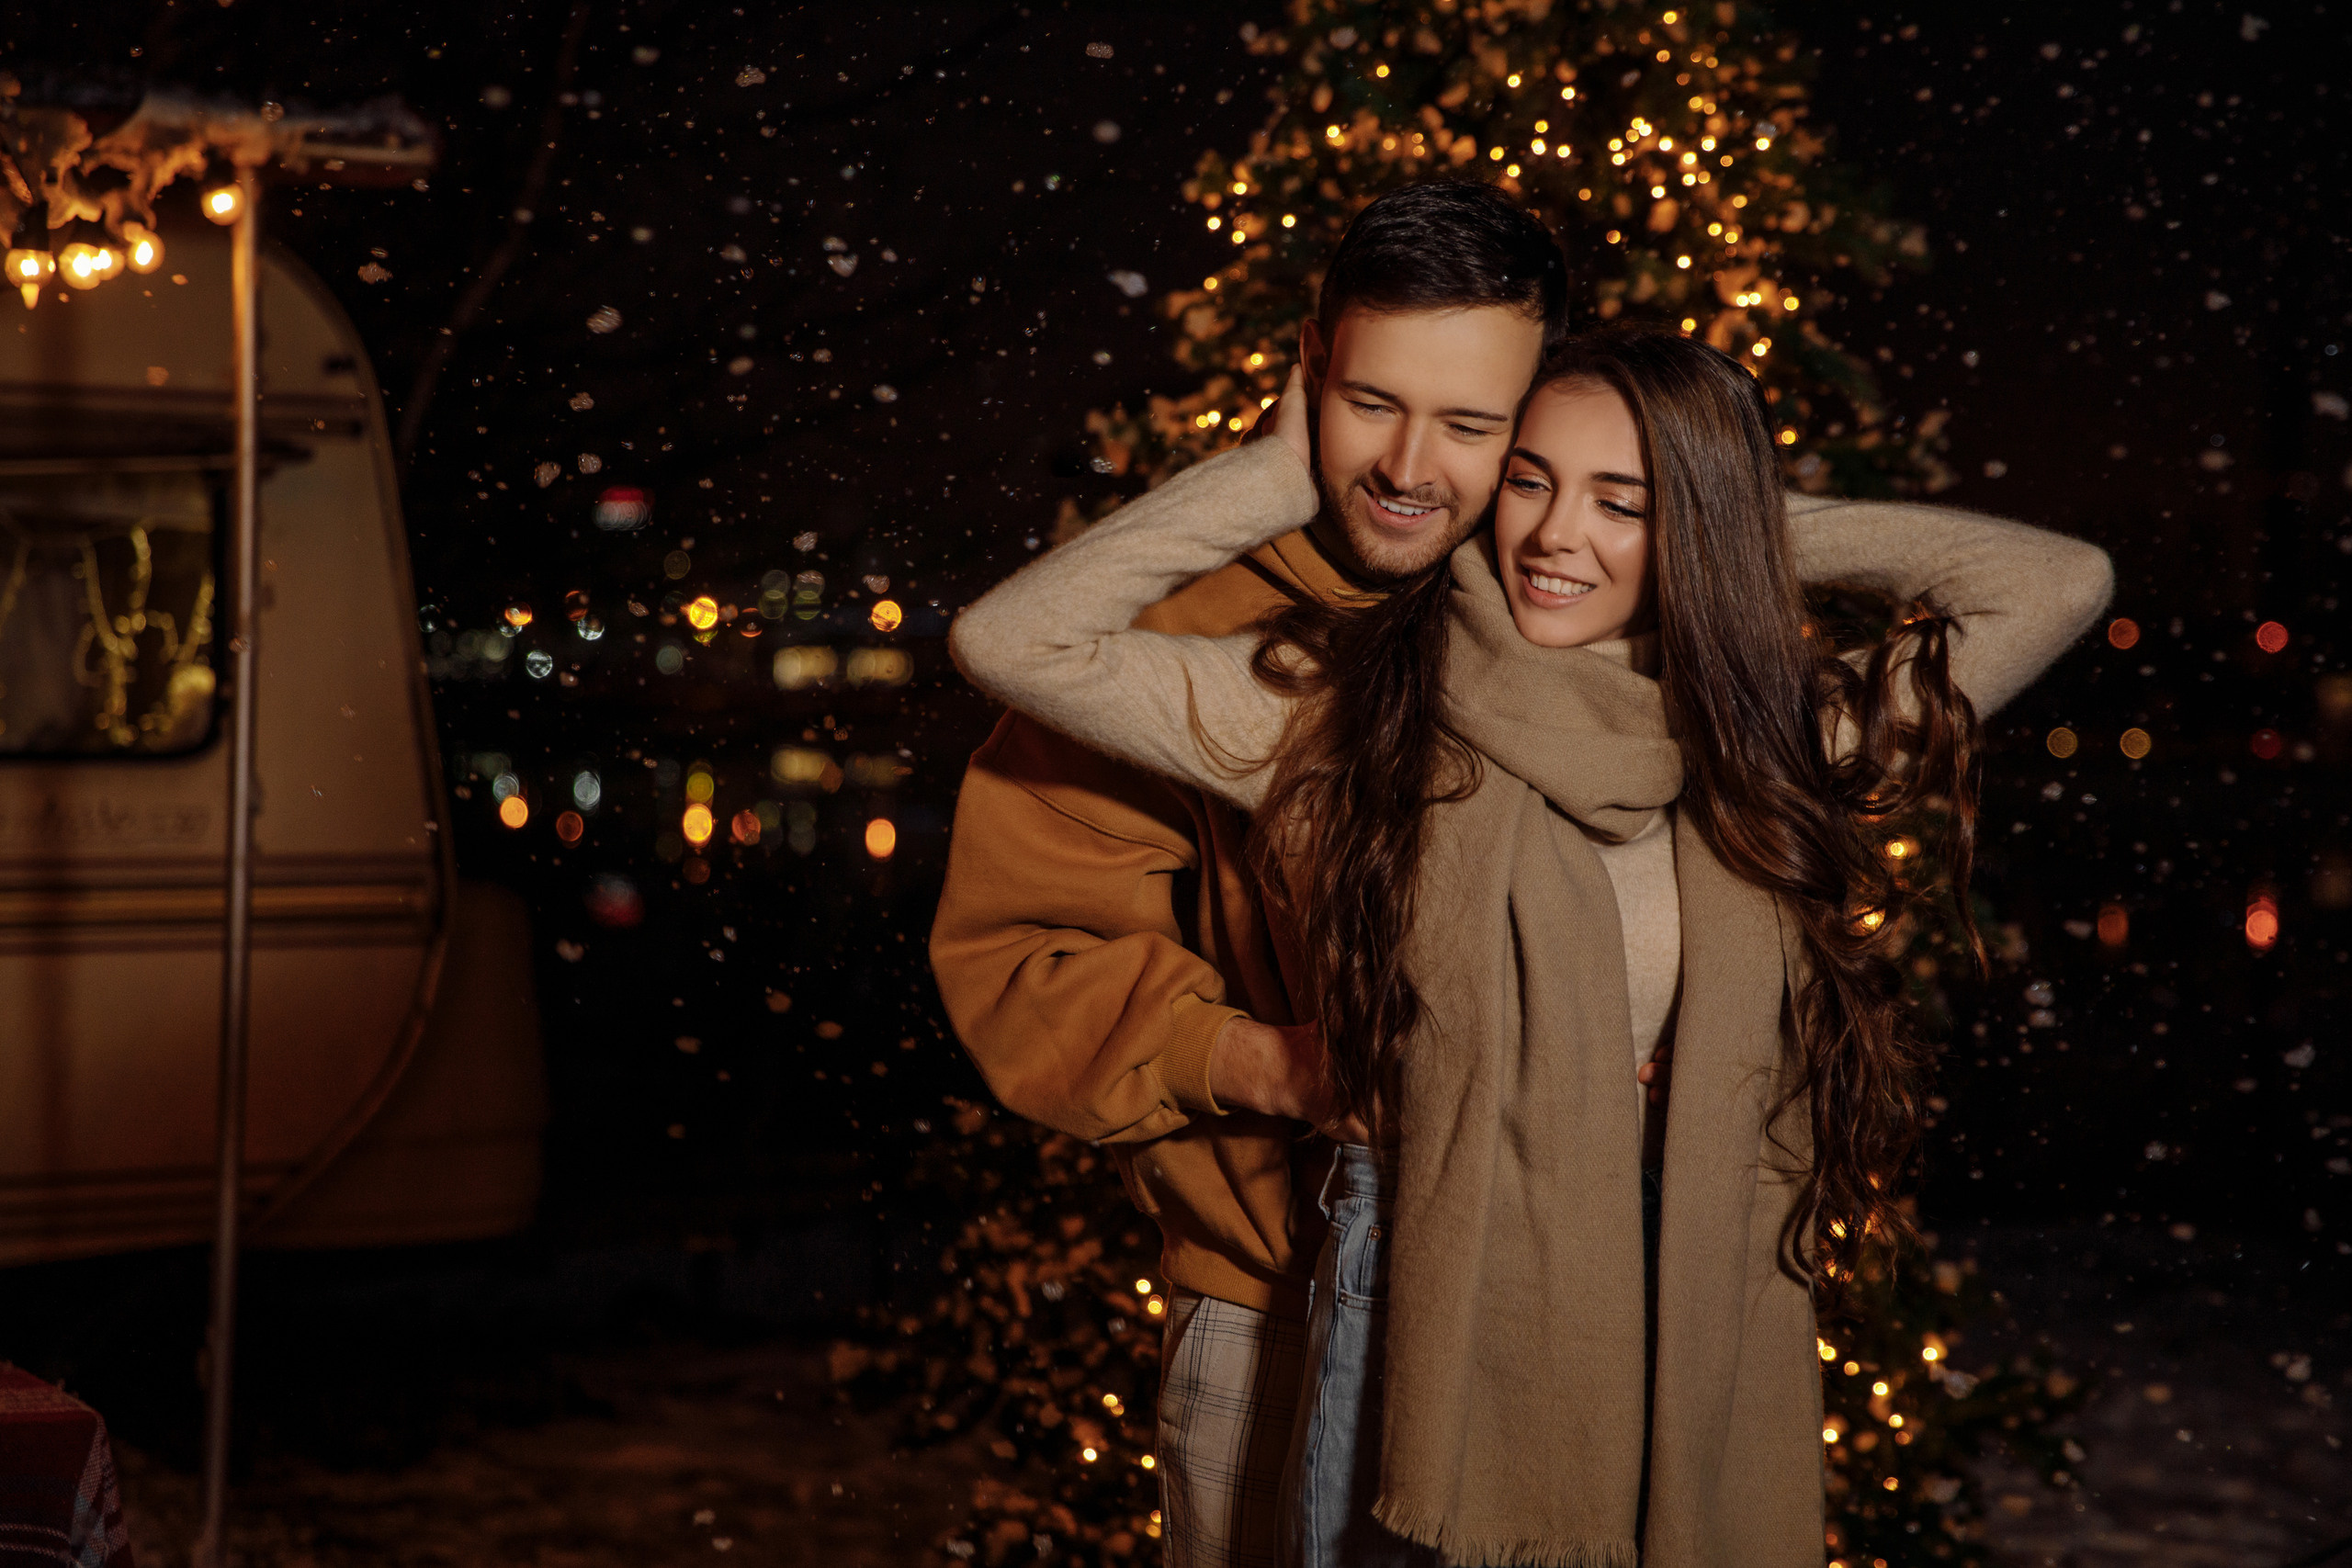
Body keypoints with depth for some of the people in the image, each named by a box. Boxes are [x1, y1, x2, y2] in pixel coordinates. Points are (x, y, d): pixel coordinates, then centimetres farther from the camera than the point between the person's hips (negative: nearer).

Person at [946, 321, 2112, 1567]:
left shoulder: (1768, 738, 4)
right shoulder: (1352, 705, -4)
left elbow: (2061, 584, 5)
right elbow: (1010, 641, -9)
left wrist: (1753, 528, 6)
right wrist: (1280, 480, -4)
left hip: (1693, 1340, 3)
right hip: (1429, 1325, -2)